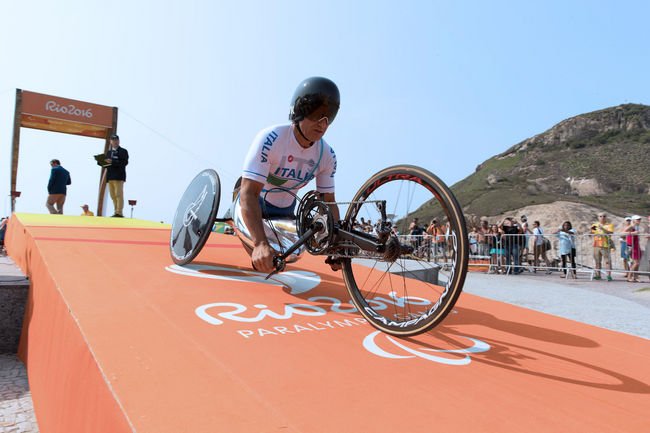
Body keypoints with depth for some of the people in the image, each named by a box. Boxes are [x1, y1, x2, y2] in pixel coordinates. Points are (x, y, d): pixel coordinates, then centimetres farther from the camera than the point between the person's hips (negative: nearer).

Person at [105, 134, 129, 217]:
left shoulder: (123, 151, 4)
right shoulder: (109, 152, 23)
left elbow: (125, 162, -11)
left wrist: (112, 162, -20)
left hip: (119, 176, -6)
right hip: (110, 176, 7)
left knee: (119, 194, -10)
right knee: (113, 196, 6)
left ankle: (119, 213, -13)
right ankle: (116, 212, 11)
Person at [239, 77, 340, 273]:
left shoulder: (327, 155, -14)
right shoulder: (270, 139, -31)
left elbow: (328, 202, -7)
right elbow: (249, 194, -37)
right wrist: (260, 243, -49)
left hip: (284, 211, 4)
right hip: (255, 205, -4)